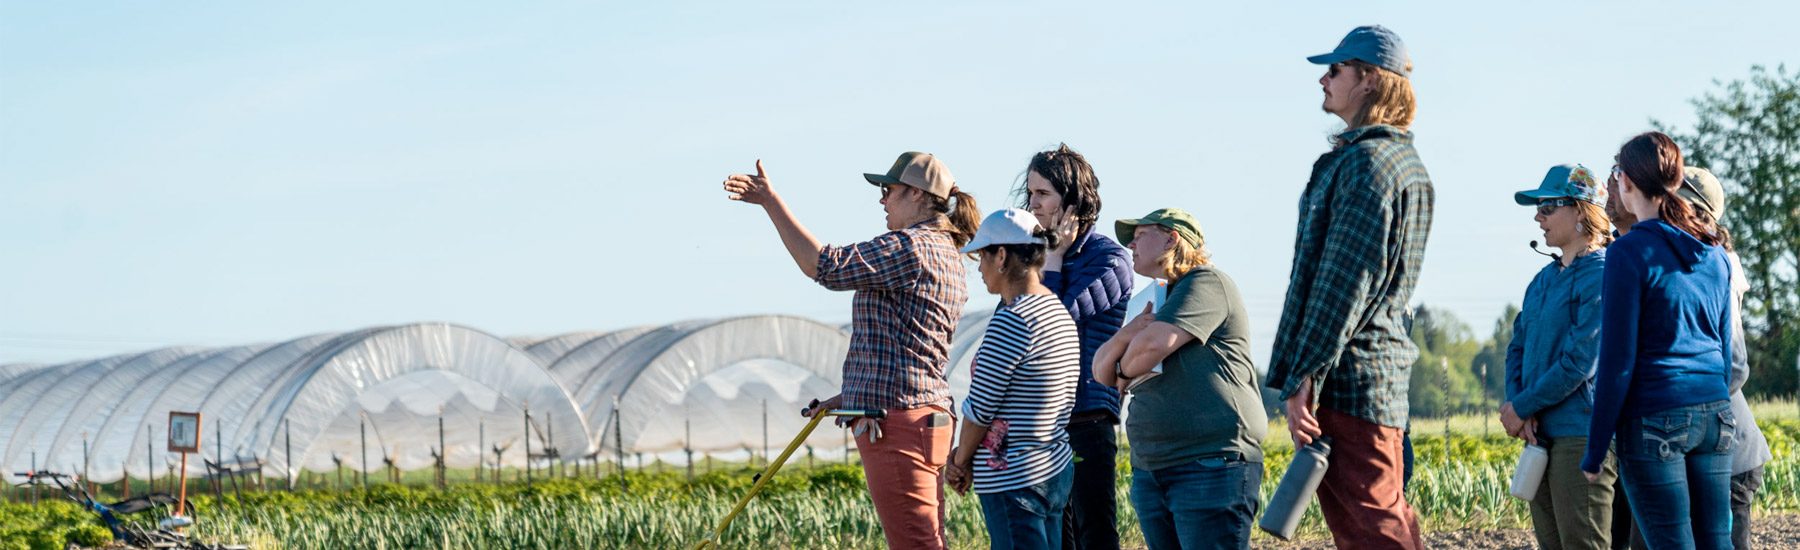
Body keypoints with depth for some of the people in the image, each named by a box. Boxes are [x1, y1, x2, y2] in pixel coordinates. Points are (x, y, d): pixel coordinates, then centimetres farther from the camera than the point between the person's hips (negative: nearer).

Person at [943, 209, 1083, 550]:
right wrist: (966, 456, 10)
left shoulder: (1011, 321, -17)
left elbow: (980, 407, -14)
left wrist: (961, 460, 4)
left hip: (1015, 481, -9)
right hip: (1057, 471, 10)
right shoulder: (1059, 312, 12)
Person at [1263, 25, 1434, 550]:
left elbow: (1345, 282, -18)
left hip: (1348, 375, -11)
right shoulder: (1407, 162, 20)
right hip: (1385, 371, 11)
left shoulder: (1365, 161, -12)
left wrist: (1303, 379, -18)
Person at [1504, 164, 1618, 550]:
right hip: (1541, 435, 9)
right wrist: (1516, 404, -3)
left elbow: (1581, 361, -17)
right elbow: (1518, 348, 16)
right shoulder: (1544, 279, 17)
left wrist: (1522, 407, -10)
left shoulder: (1600, 276, -11)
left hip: (1581, 435, -9)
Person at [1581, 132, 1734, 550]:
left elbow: (1617, 360, -10)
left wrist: (1595, 451, -5)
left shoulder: (1630, 253, -10)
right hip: (1714, 417, 6)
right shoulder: (1714, 253, 10)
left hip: (1655, 420, -6)